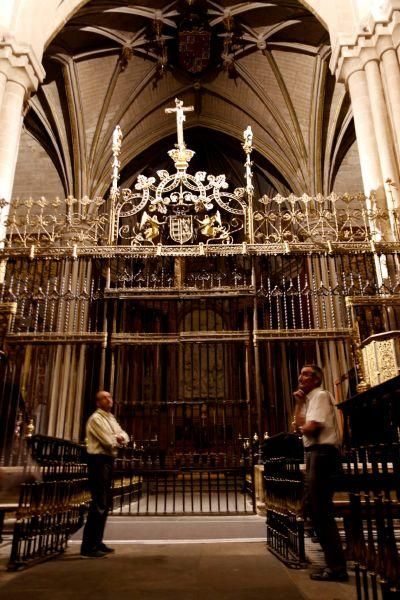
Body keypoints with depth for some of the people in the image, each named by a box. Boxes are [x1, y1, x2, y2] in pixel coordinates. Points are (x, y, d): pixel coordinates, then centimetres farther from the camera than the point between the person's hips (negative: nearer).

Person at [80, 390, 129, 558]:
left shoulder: (111, 418, 18)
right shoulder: (96, 419, -12)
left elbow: (124, 435, 12)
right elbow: (109, 442, -18)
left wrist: (120, 437, -10)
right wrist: (118, 440, 2)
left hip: (108, 461, 10)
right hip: (99, 461, -10)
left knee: (106, 503, 14)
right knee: (99, 503, -11)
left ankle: (97, 542, 24)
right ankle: (88, 546, -5)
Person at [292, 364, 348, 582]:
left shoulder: (321, 395, -11)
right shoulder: (309, 399, 17)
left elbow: (310, 428, -19)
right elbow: (299, 425, 12)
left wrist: (301, 428, 2)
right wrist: (299, 403, 5)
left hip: (322, 453, -10)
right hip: (314, 454, 10)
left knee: (321, 509, -7)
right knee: (314, 506, 16)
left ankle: (336, 567, 2)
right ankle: (332, 561, 27)